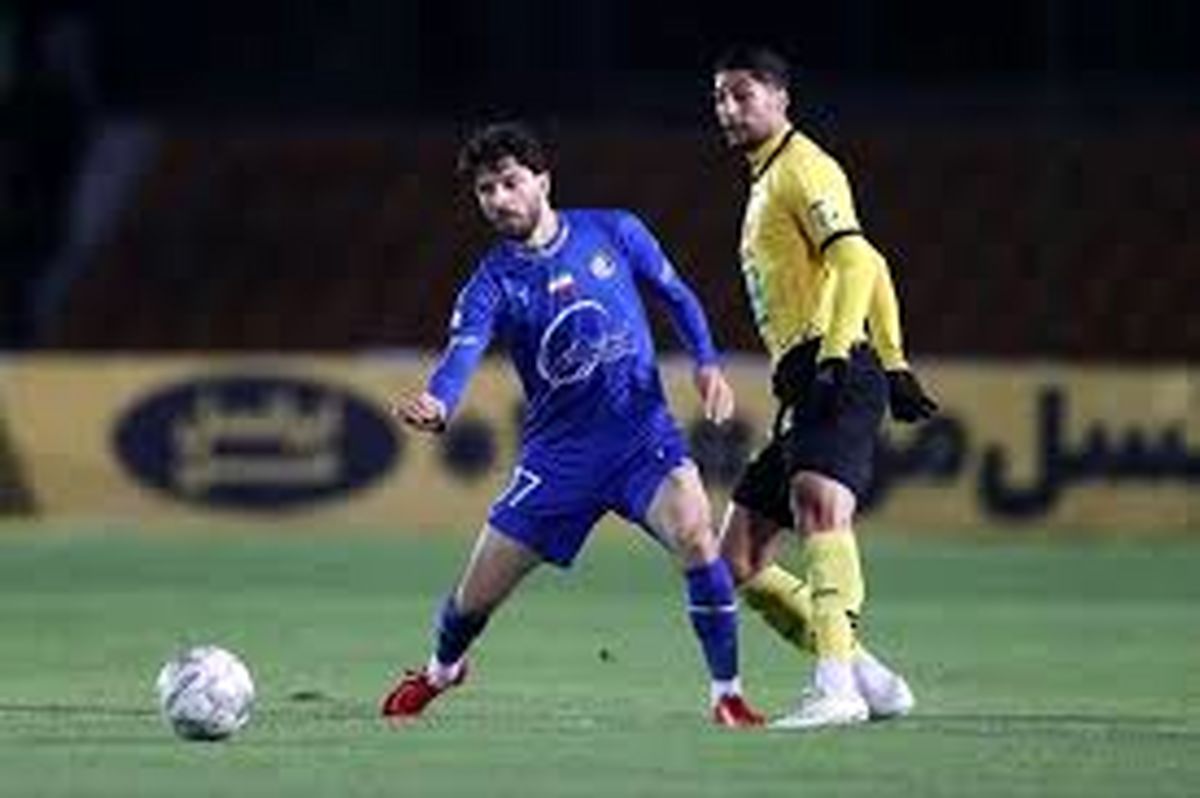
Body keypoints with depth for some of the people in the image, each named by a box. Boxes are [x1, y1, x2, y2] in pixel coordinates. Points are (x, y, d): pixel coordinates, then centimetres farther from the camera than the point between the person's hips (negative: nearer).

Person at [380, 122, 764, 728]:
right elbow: (461, 354, -24)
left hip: (643, 431, -1)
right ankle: (442, 670, 42)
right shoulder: (491, 285, -6)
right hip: (558, 451, 1)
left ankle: (727, 694, -17)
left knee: (695, 534, -30)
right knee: (478, 593, 6)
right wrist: (434, 406, -47)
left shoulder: (613, 233, -2)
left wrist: (706, 364, -4)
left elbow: (676, 296, 12)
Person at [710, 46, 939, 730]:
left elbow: (855, 260, -17)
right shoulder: (766, 179, 26)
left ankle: (836, 686, -49)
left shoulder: (803, 168, -3)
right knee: (739, 562, 7)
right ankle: (870, 677, 6)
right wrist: (893, 366, 27)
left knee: (819, 505, -33)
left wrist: (836, 356, -28)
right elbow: (873, 270, 30)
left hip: (836, 378, -11)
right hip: (807, 387, 11)